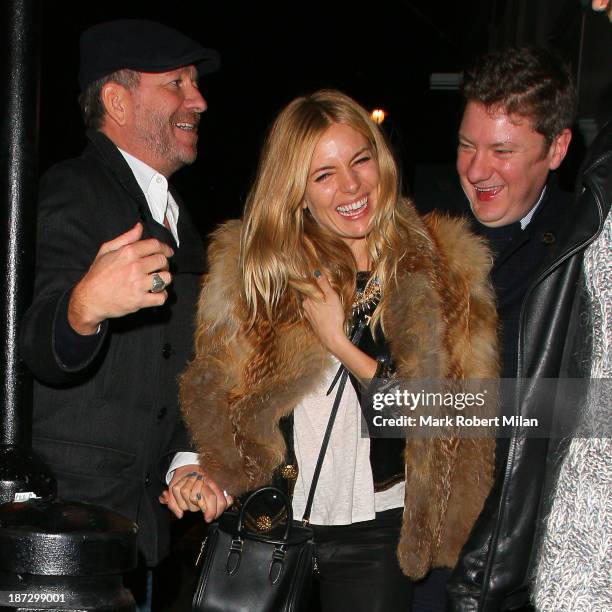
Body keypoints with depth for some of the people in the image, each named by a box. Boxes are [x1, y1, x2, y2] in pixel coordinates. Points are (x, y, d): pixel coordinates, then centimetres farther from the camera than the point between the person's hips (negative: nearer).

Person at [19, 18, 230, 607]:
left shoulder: (175, 216, 16)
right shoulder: (72, 192, -12)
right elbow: (43, 353, -25)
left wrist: (189, 459, 9)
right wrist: (86, 305, -46)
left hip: (143, 510, 8)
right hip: (65, 505, -8)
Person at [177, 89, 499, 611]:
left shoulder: (442, 268, -6)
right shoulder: (254, 264, -2)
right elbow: (214, 389, 1)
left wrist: (340, 344, -18)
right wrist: (199, 467, -17)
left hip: (376, 532, -1)